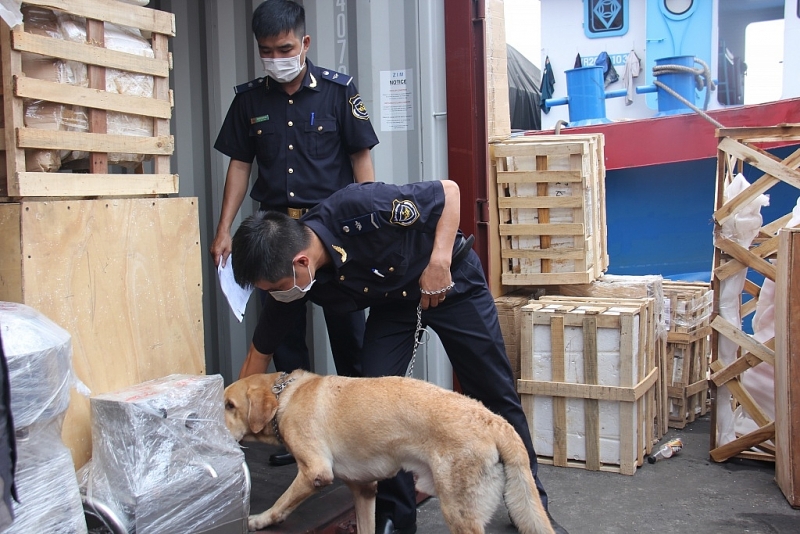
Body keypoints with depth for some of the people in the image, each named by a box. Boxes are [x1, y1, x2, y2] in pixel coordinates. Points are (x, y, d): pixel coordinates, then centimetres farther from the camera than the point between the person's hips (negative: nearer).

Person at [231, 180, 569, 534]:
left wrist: (439, 261, -31)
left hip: (452, 282, -4)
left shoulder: (358, 207, -37)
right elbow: (260, 355, -6)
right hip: (391, 303, 4)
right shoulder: (290, 277, -19)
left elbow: (449, 190, -24)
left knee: (494, 393, 3)